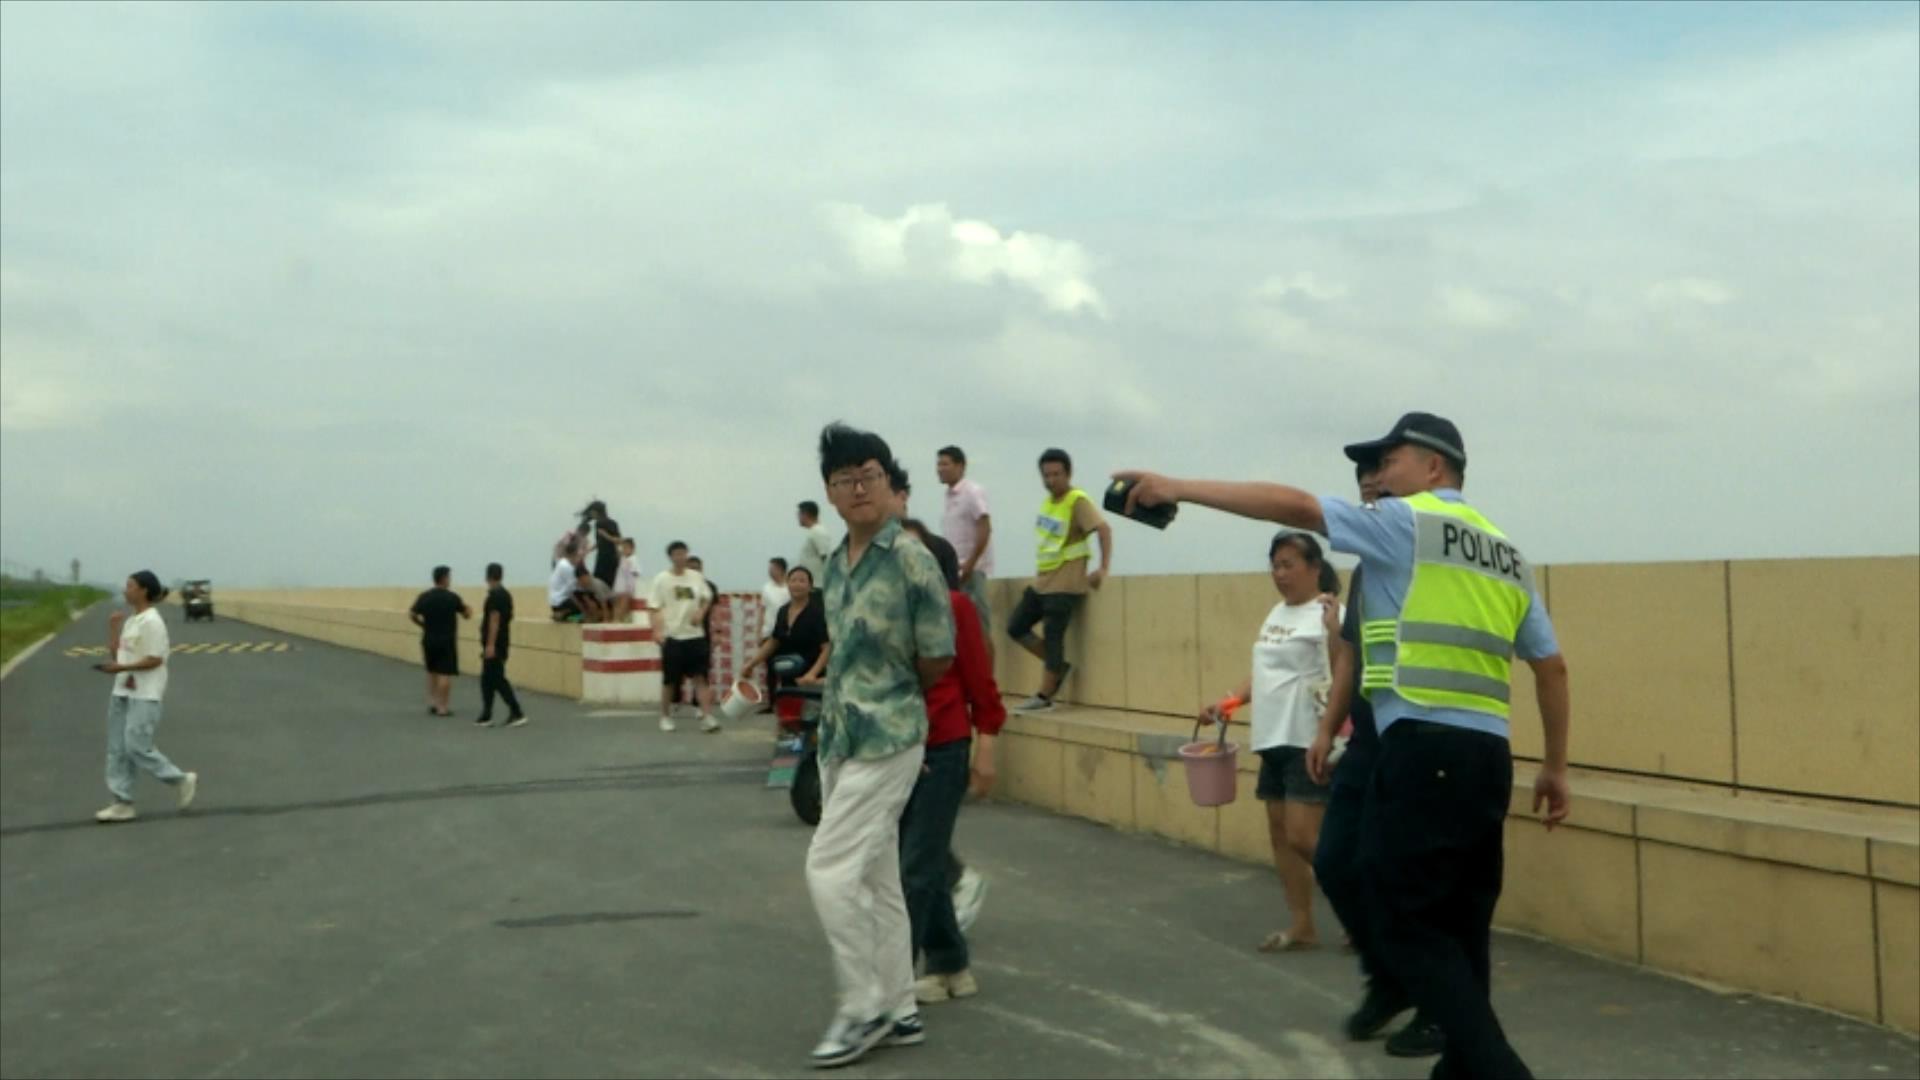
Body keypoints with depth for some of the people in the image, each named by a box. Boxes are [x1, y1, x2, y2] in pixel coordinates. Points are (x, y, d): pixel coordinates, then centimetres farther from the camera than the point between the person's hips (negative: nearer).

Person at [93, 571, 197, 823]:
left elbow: (155, 660, -19)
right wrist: (113, 626, 6)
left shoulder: (151, 621, -14)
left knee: (137, 746, -11)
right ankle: (122, 803, 11)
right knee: (117, 748, 7)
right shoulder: (131, 620, 14)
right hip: (122, 692, 9)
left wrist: (122, 668, -23)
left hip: (145, 695, -9)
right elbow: (116, 652, 16)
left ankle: (182, 781, 6)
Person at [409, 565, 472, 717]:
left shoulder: (424, 596, 2)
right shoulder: (452, 597, -9)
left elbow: (411, 615, 3)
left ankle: (432, 701, 19)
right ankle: (442, 707, -4)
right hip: (446, 641, -5)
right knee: (445, 673, -3)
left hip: (429, 640, 5)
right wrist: (468, 607, 23)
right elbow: (467, 614, 1)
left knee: (432, 671, 21)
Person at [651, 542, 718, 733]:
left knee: (700, 676, -3)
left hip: (695, 635, 2)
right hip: (672, 636, -2)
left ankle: (707, 717, -7)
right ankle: (665, 717, 21)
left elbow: (707, 598, 17)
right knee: (669, 680, 6)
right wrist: (658, 631, -17)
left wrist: (701, 612, -3)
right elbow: (656, 608, -5)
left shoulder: (696, 576, 5)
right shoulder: (661, 579, -4)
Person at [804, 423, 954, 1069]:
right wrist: (838, 708, 10)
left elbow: (939, 659, -8)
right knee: (875, 877, 12)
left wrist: (895, 696, 7)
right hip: (839, 737, 8)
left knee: (831, 869, -9)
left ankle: (864, 1009, 6)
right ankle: (898, 1011, 22)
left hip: (886, 739, -8)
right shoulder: (835, 564, 8)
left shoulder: (911, 560, -13)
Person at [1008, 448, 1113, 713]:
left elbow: (1103, 528, -24)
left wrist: (1104, 568, -31)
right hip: (1042, 580, 9)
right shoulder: (1048, 500, 10)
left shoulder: (1077, 501, -15)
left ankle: (1044, 697, 2)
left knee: (1053, 637, -5)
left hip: (1064, 583, -9)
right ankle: (1059, 666, 17)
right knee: (1016, 628, 8)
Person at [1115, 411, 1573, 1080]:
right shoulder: (1506, 552, 20)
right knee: (1459, 928, 14)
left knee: (1408, 924, -2)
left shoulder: (1406, 522, -1)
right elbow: (1552, 666, 20)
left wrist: (1179, 488, -6)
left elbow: (1293, 506, -10)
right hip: (1487, 754, 8)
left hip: (1425, 747, -8)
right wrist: (1555, 767, 25)